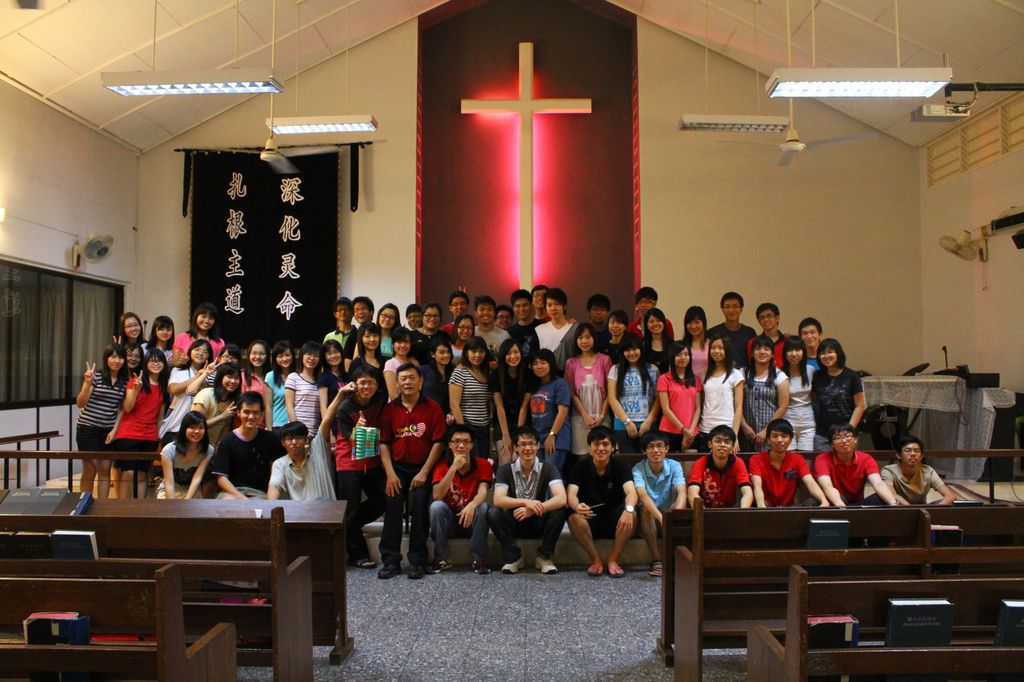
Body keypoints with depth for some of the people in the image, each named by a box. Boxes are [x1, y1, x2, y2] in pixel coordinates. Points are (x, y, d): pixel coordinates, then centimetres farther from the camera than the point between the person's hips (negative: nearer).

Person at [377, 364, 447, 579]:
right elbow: (384, 443, 4)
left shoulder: (432, 408, -1)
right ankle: (390, 560, -7)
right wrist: (390, 473, -7)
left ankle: (417, 561, -3)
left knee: (419, 507, -16)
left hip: (422, 468, -2)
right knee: (392, 507, -16)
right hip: (397, 467, 2)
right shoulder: (390, 409, 5)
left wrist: (424, 472, -11)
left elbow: (438, 442, -4)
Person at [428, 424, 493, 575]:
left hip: (473, 523, -1)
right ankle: (441, 559, -15)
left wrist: (472, 505, -48)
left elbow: (482, 492, -25)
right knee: (436, 506, -27)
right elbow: (437, 496, -22)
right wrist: (454, 468, -30)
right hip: (450, 523, 1)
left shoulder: (483, 465, -9)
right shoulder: (442, 465, -8)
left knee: (482, 507, -30)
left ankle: (479, 559, -17)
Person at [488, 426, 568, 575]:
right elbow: (498, 500, -23)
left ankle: (544, 557, -10)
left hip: (539, 523, 0)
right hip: (514, 522, 0)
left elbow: (561, 499, -25)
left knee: (559, 510, -29)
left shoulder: (548, 468, -9)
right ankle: (513, 557, -10)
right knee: (493, 513, -28)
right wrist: (525, 502, -40)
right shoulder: (505, 470, -8)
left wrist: (532, 509, -38)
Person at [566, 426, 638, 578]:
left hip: (614, 522, 0)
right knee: (573, 516, -32)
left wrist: (628, 509, -49)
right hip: (589, 522, 0)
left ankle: (613, 559, -13)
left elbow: (631, 492, -24)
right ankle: (596, 559, -13)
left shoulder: (621, 467, -6)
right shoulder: (580, 468, -6)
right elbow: (571, 494, -21)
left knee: (631, 514, -30)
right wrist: (577, 506, -47)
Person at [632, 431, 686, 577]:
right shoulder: (638, 469, -15)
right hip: (648, 521, -1)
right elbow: (642, 495, -32)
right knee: (645, 508, -33)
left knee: (679, 508, -29)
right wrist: (660, 516, -50)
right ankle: (657, 560, -28)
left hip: (668, 517, 1)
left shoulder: (674, 466, -10)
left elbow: (682, 492, -26)